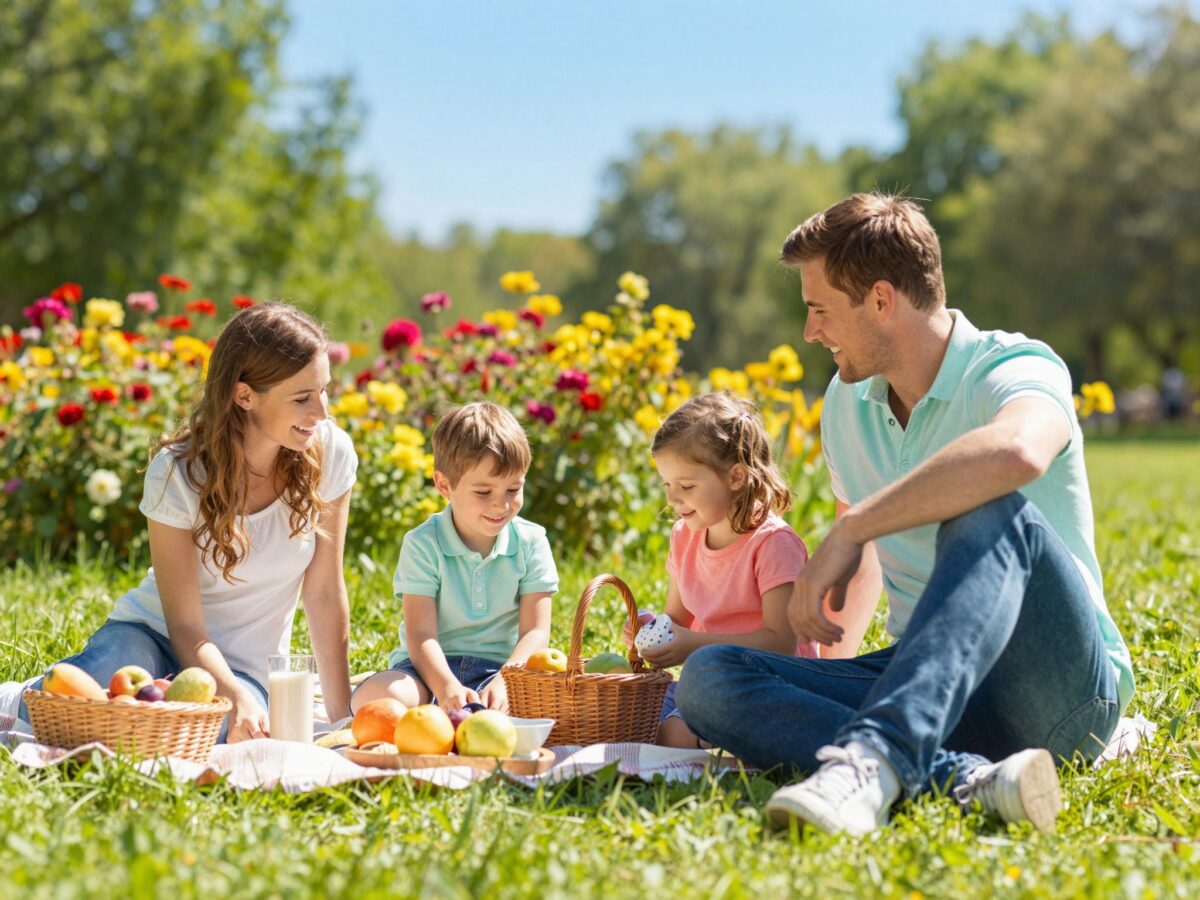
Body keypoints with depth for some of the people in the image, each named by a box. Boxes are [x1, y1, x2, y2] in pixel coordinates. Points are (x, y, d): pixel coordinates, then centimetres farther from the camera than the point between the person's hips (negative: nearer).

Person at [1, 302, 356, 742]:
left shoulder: (330, 453, -13)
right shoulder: (178, 474, -18)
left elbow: (325, 594, -6)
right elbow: (187, 628, -18)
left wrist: (344, 723, -7)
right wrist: (237, 701, -36)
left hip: (242, 669, 2)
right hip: (155, 636, -2)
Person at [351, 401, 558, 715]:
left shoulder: (531, 542, 2)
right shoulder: (423, 544, -5)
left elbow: (535, 631, -3)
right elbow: (420, 634, -13)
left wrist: (503, 683, -24)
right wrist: (447, 688, -33)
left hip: (499, 668, 1)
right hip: (432, 667, -1)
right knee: (373, 697, -34)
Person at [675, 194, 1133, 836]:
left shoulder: (1017, 370, -11)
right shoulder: (847, 404, 12)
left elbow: (1017, 453, -39)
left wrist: (850, 530, -31)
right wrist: (826, 650, 11)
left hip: (1063, 682, -6)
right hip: (932, 694, 7)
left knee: (991, 514, -35)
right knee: (707, 678, -16)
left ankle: (873, 757, -49)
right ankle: (970, 777, -34)